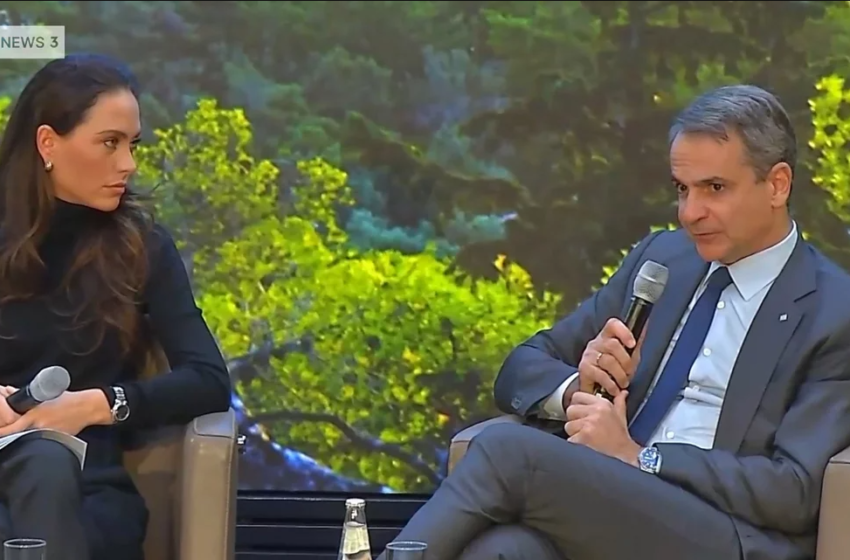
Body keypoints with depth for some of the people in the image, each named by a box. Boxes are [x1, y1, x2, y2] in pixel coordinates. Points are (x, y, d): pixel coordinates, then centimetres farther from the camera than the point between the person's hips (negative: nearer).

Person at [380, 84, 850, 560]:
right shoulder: (660, 258, 20)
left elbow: (795, 490, -8)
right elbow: (523, 369, 22)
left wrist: (637, 457, -11)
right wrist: (577, 387, -1)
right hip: (604, 513, 5)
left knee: (512, 450, -27)